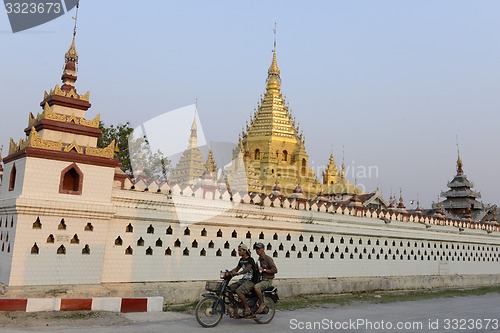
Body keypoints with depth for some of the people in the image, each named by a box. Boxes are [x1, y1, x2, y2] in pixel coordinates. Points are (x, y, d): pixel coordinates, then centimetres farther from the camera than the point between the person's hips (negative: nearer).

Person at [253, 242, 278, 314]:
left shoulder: (268, 259, -11)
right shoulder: (258, 260, 15)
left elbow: (275, 270, -19)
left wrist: (263, 270, -18)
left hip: (268, 280, -9)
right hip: (262, 280, 9)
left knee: (256, 287, -31)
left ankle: (262, 304, -15)